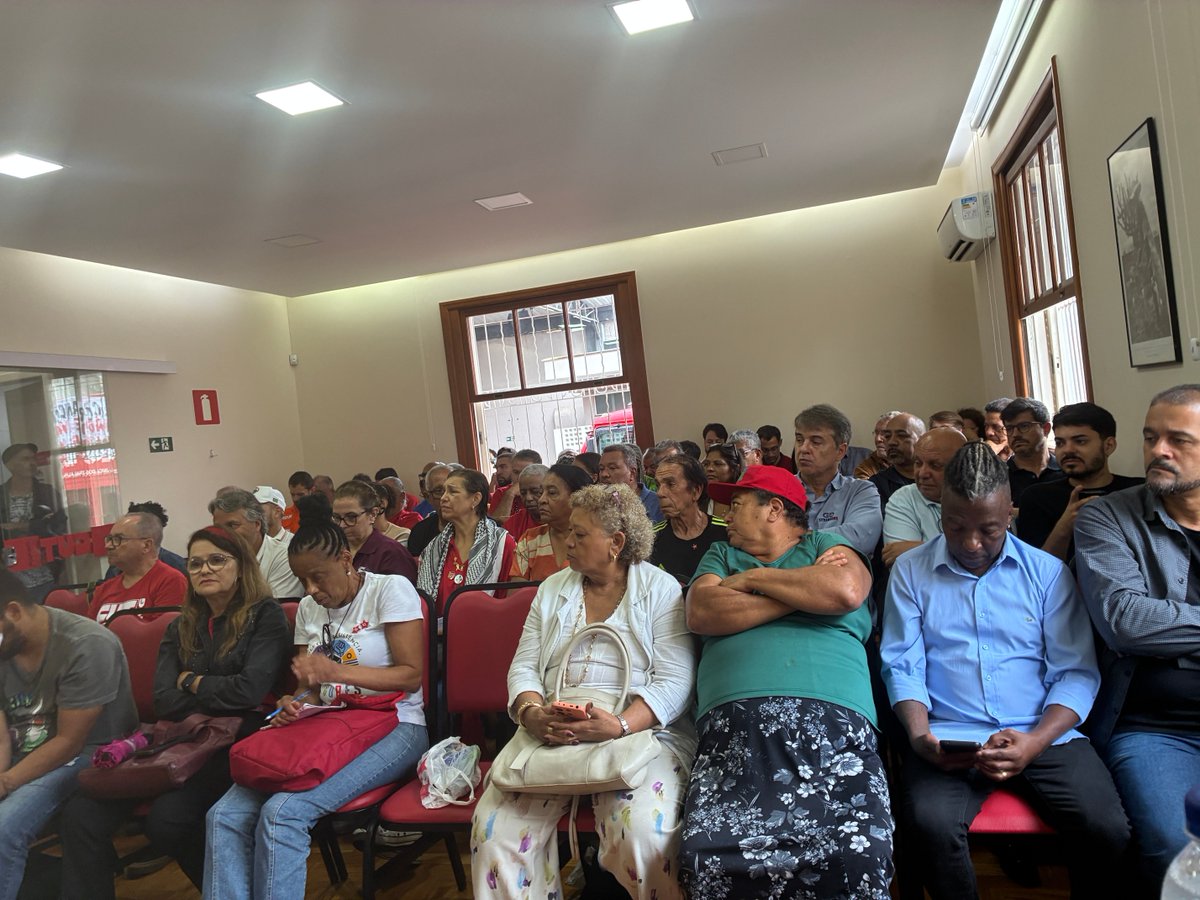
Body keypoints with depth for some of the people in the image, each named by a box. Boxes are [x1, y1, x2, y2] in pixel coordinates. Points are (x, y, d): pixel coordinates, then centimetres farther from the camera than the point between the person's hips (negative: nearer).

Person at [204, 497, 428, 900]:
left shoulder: (391, 589, -5)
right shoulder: (308, 608, 14)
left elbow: (412, 675, -10)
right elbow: (313, 687, 17)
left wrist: (336, 672, -20)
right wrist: (296, 704, -7)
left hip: (392, 727, -6)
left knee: (283, 812, -27)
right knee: (224, 816, -16)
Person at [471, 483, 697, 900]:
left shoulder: (661, 590, 0)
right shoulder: (552, 589, 14)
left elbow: (675, 681, -8)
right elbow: (524, 667, 10)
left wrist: (619, 725, -25)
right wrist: (532, 713, -13)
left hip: (641, 730, -3)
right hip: (552, 733, 4)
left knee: (642, 832, -30)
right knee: (493, 826, -19)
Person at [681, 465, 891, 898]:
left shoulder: (826, 544, 20)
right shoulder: (720, 555, 26)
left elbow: (846, 592, -5)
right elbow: (701, 614, 4)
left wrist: (755, 577, 5)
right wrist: (805, 592, 3)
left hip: (832, 715, -1)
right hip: (734, 720, 1)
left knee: (859, 856, -27)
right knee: (715, 861, -25)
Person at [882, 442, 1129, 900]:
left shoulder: (1048, 572, 7)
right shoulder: (910, 571, 6)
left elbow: (1077, 672, 2)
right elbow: (903, 666, 3)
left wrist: (1035, 742, -14)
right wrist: (920, 737, -14)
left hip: (1043, 736, 1)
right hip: (948, 738, -1)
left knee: (1107, 828, -23)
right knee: (930, 824, -28)